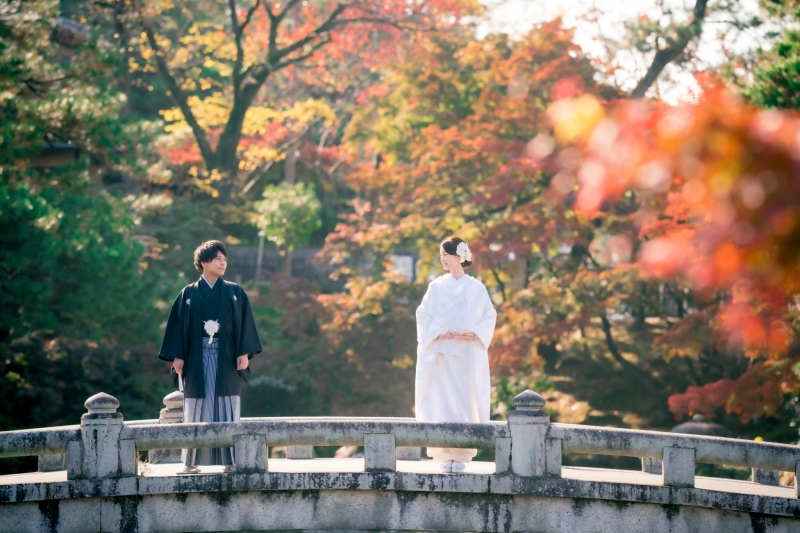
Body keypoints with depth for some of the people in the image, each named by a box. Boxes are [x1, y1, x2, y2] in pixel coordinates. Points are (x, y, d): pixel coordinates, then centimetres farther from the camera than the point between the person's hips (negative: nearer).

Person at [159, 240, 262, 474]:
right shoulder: (189, 294, 5)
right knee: (197, 410, 1)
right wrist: (177, 356, -5)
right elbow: (179, 325, 3)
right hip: (197, 358, 0)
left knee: (226, 409, -1)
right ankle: (192, 461, 3)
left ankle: (230, 460, 0)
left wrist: (244, 352, -7)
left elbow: (244, 324, 3)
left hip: (226, 358, 0)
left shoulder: (235, 293, 7)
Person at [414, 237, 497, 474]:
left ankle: (461, 456, 3)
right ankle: (444, 456, -1)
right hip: (441, 352, 1)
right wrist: (438, 332, -12)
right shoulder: (436, 286, 7)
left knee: (465, 403, -2)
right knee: (441, 403, -4)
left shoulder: (476, 288, 3)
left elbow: (489, 316, 3)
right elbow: (423, 315, 4)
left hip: (467, 353, -1)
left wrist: (473, 332, -13)